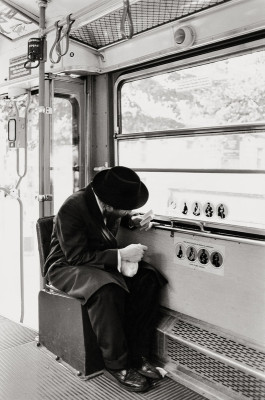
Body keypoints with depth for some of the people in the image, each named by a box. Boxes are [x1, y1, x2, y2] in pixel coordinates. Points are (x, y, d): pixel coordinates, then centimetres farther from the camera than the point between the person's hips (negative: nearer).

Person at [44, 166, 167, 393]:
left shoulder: (108, 200, -6)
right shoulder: (73, 208, -27)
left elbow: (120, 216, 19)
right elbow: (77, 256, -27)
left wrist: (133, 220, -5)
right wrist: (121, 255, -29)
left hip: (104, 261, 7)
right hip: (68, 266, -7)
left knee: (148, 279, -17)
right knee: (107, 289, -37)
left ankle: (138, 355, -8)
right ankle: (117, 365, -18)